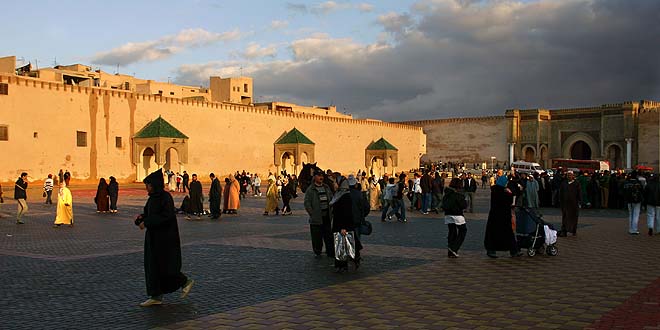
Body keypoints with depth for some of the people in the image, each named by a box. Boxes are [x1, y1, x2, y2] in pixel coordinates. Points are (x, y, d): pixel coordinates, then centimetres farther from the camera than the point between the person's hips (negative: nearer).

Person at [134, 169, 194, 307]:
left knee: (165, 266, -2)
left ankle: (186, 282, 18)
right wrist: (142, 217, -3)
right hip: (153, 237, 9)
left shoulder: (166, 198, -17)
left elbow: (166, 217, -25)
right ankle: (156, 297, 14)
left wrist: (146, 223, -24)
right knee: (152, 266, 8)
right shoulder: (153, 197, 9)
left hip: (165, 238, -9)